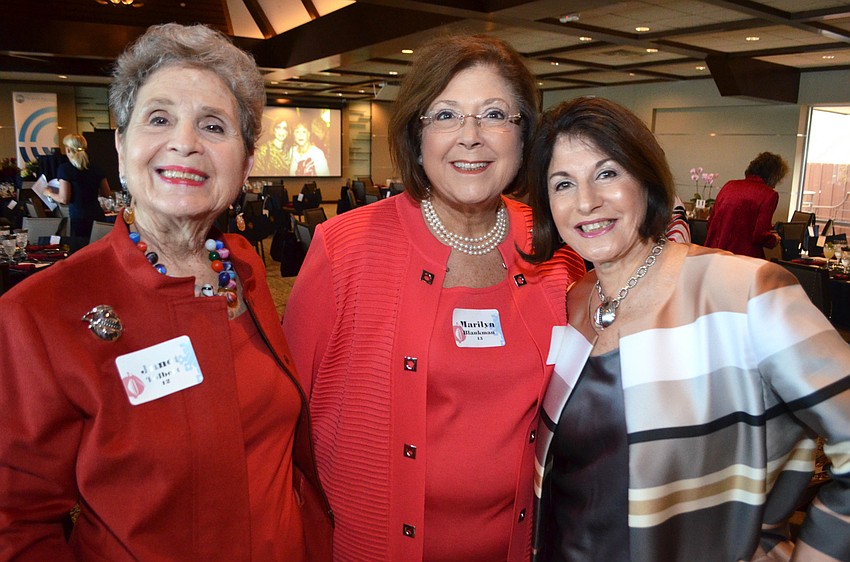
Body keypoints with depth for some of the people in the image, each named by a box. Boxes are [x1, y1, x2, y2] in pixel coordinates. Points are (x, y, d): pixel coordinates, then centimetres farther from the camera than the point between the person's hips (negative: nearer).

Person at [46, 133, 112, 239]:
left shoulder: (64, 169, -6)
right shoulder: (95, 168, 7)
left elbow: (64, 199, -9)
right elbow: (107, 193, 12)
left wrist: (50, 193, 10)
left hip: (78, 217, -4)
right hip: (98, 215, 5)